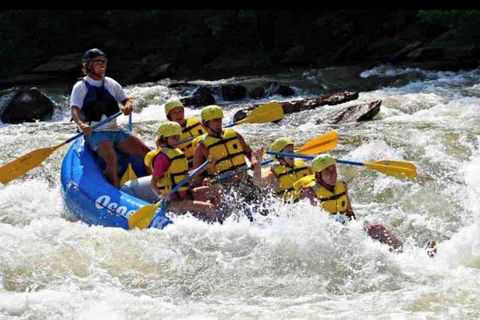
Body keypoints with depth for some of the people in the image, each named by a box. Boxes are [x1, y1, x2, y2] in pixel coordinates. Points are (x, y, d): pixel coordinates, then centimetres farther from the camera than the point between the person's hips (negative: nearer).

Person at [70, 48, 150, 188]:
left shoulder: (111, 83, 15)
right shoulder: (81, 86, -2)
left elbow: (126, 101, 13)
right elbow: (74, 110, -14)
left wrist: (128, 107, -13)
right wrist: (81, 124, -35)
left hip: (115, 130, 6)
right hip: (95, 133, -6)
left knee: (145, 151, -10)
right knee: (111, 159, -32)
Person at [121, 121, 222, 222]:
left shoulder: (177, 152, 15)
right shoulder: (162, 156, -13)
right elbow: (153, 183, -16)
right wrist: (160, 195, -34)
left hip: (186, 195, 9)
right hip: (174, 202, -9)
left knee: (218, 189, 7)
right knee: (210, 208, -24)